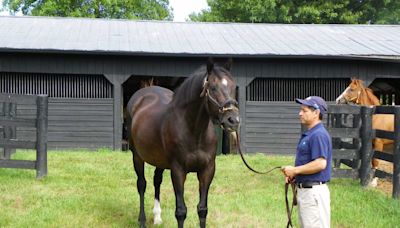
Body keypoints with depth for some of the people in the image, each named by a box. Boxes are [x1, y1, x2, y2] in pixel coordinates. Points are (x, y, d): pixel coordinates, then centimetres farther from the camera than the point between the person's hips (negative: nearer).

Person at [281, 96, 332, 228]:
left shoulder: (319, 135, -17)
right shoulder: (308, 134, 16)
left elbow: (320, 163, -26)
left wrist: (295, 170, -18)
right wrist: (292, 174, 6)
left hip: (314, 191, -11)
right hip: (304, 190, 11)